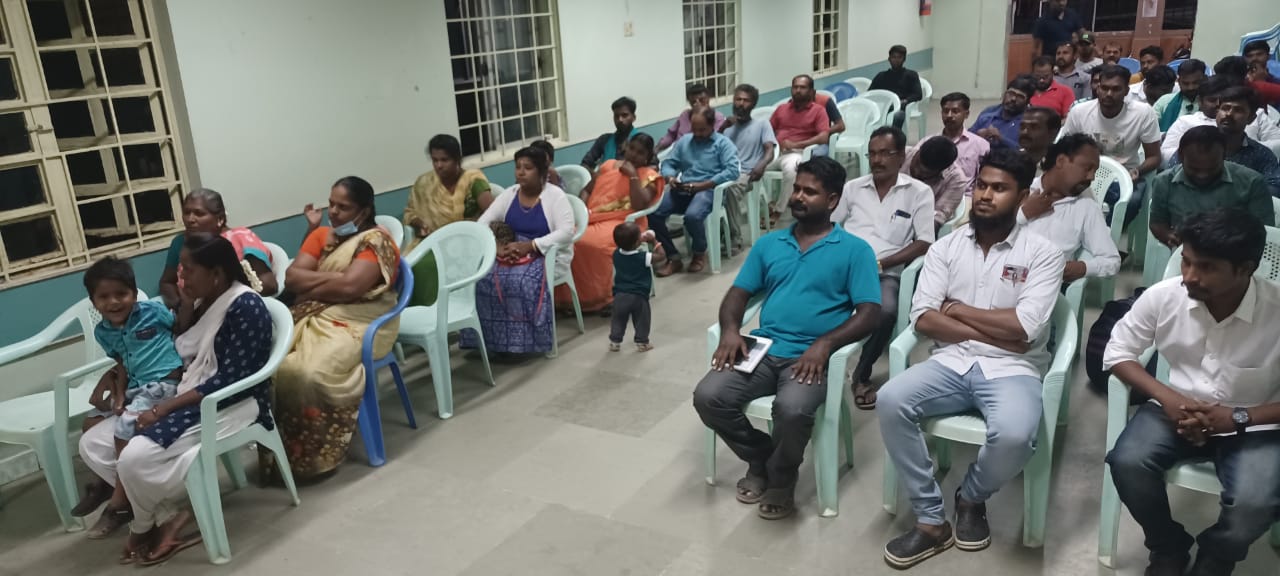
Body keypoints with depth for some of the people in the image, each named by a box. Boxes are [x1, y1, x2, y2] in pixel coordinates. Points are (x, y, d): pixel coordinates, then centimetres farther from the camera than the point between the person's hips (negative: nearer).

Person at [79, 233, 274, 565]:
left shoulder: (245, 307, -17)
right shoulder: (203, 302, 11)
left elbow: (229, 380, -22)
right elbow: (182, 361, 13)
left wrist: (162, 410, -22)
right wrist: (185, 310, 1)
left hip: (233, 405, -10)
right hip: (189, 399, 10)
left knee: (135, 458, -26)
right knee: (92, 444, 0)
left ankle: (143, 527, 7)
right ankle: (168, 516, -4)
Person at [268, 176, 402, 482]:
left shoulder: (376, 240, -7)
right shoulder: (321, 235, 15)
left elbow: (350, 287, -20)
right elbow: (291, 277, 5)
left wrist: (309, 286, -3)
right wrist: (332, 277, -8)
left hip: (355, 324, -7)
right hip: (311, 318, 7)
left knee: (312, 373, -32)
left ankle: (317, 456, -16)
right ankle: (276, 450, -9)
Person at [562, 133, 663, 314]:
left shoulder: (649, 176, 5)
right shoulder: (608, 165, 20)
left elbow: (639, 206, -11)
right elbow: (587, 190, 21)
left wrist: (633, 175, -9)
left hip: (622, 223, -5)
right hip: (591, 219, 5)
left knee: (594, 244, -35)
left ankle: (602, 297, -21)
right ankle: (569, 297, -15)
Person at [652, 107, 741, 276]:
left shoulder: (723, 143, 4)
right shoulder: (684, 140, 21)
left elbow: (733, 170, -11)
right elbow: (668, 163, 17)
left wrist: (703, 185, -18)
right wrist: (670, 178, -8)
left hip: (708, 189, -5)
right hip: (682, 189, 5)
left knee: (692, 216, -37)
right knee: (653, 212, -21)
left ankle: (700, 253, -5)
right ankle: (673, 258, -7)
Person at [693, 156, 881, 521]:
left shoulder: (854, 250, 4)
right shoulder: (768, 244, 17)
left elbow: (869, 314, -5)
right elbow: (738, 294, 14)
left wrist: (825, 344, -22)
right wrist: (730, 329, -9)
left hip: (812, 357, -4)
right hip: (762, 348, 4)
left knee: (792, 409, -34)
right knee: (707, 397, -19)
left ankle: (781, 478, 0)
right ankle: (759, 458, 9)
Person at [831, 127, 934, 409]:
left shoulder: (919, 191, 6)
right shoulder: (853, 187, 17)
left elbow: (924, 244, -1)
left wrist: (879, 263, -11)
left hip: (886, 273, -2)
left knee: (885, 311, -35)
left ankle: (862, 375, -10)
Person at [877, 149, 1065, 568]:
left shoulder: (1042, 253, 0)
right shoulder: (946, 247, 7)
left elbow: (1023, 326, -13)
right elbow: (923, 319, -3)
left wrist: (957, 308, -5)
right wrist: (993, 331, -9)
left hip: (1011, 369, -2)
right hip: (952, 363, 3)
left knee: (1014, 434, -34)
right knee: (890, 401, -25)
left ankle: (972, 498, 4)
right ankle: (931, 521, -10)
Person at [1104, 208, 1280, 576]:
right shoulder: (1163, 296, -15)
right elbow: (1118, 353, -2)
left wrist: (1238, 418, -24)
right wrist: (1166, 397, -17)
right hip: (1177, 408, 2)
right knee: (1127, 463, -26)